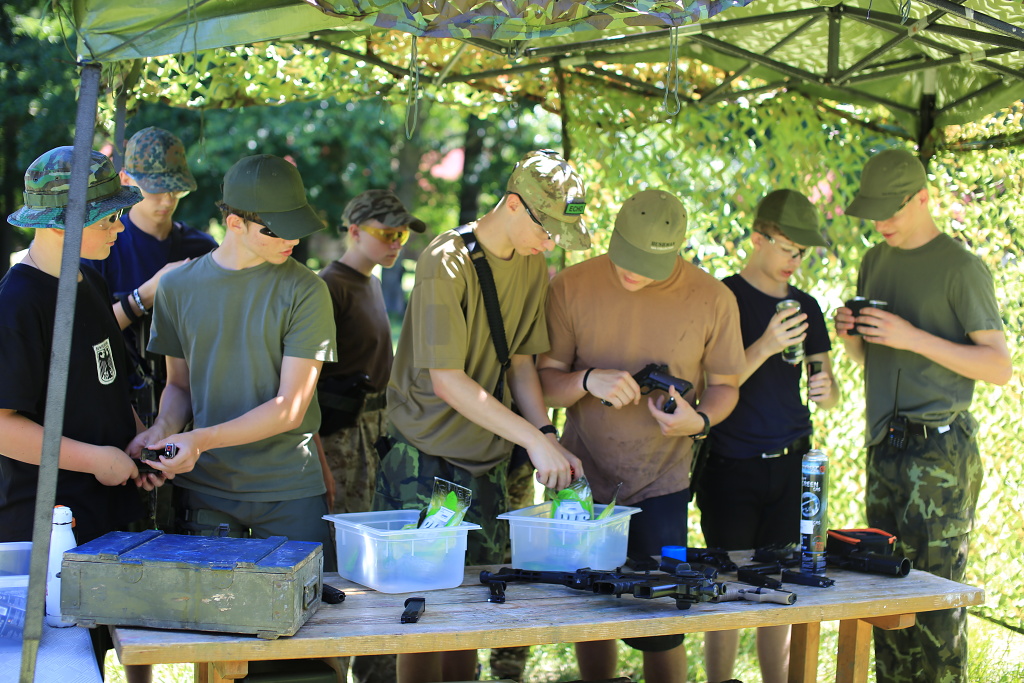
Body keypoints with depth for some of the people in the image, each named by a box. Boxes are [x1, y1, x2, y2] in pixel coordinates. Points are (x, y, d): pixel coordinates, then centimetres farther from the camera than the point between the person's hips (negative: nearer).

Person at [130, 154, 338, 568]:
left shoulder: (304, 291, -6)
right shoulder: (178, 286, 4)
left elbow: (291, 407, -10)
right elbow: (179, 383, 14)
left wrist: (203, 440, -20)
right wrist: (164, 429, -8)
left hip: (288, 489, -2)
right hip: (202, 487, 2)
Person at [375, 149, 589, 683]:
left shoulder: (532, 263, 5)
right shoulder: (447, 262, -18)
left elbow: (520, 359, 9)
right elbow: (448, 382, -21)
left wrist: (547, 435, -6)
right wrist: (534, 439, -23)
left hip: (485, 462, 7)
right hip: (426, 461, -7)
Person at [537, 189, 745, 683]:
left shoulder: (712, 299, -7)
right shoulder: (571, 288, -7)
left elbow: (724, 386, 4)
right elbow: (545, 381, -3)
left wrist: (699, 420, -17)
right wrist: (588, 380, -24)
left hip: (661, 484, -1)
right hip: (585, 478, 1)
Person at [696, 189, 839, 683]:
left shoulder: (806, 307, 12)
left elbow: (830, 390, 16)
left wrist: (826, 392, -8)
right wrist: (764, 347, -25)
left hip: (790, 467, 5)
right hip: (731, 470, -5)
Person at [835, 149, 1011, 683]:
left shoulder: (961, 267, -6)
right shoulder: (876, 262, 16)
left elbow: (1000, 367, -10)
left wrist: (913, 337, -17)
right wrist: (850, 336, 2)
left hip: (940, 451, -7)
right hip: (885, 449, 7)